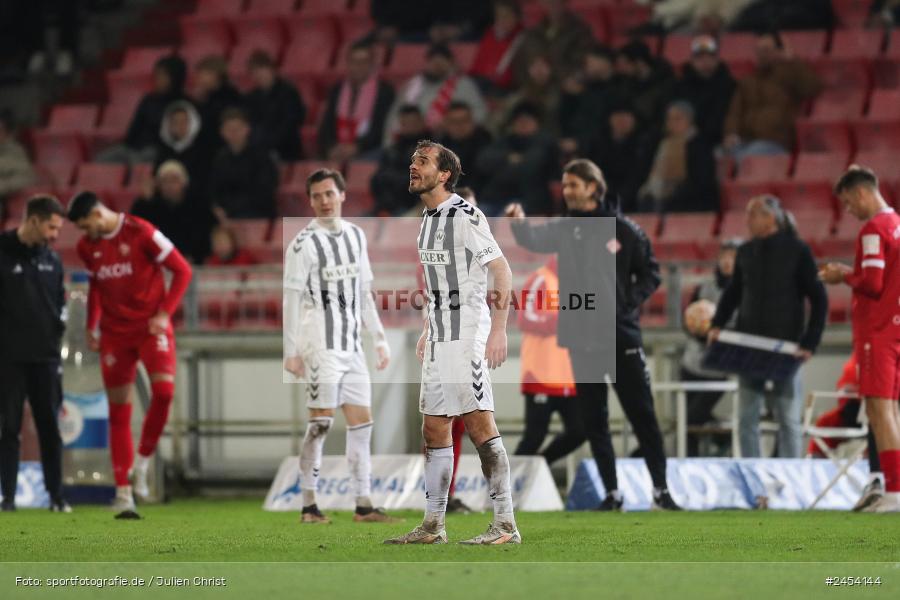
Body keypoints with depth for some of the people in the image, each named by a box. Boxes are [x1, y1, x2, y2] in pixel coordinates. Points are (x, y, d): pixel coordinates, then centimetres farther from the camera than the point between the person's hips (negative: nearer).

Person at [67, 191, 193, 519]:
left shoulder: (142, 233, -12)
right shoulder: (87, 247, 5)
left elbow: (182, 270, -8)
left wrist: (164, 314, -13)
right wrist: (92, 326, 11)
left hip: (151, 328, -4)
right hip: (114, 333, 4)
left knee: (164, 390, -25)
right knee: (118, 412, 1)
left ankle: (143, 462, -4)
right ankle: (123, 493, 5)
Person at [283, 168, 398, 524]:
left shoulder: (356, 236, 13)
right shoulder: (304, 244, -7)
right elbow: (291, 300, -9)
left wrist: (379, 339, 15)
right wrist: (291, 352, -13)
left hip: (352, 346, 7)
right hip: (320, 345, -7)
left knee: (361, 422, 5)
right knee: (321, 422, -7)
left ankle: (363, 505, 8)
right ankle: (309, 506, -2)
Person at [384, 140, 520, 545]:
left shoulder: (465, 217, -12)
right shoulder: (429, 220, 15)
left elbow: (502, 272, -15)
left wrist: (498, 329, -21)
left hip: (468, 336, -9)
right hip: (439, 340, 9)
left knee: (479, 424, -12)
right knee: (434, 430, 10)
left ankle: (505, 525, -12)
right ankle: (432, 526, 15)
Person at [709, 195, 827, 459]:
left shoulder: (797, 251, -4)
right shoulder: (746, 252, 8)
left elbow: (818, 299, -3)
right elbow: (732, 293, 18)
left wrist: (810, 344, -10)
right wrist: (717, 324, 1)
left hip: (784, 347, -4)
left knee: (788, 417, -1)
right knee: (747, 417, 2)